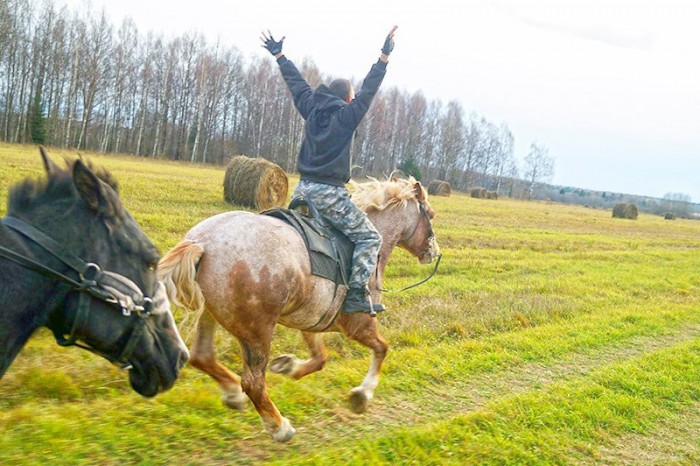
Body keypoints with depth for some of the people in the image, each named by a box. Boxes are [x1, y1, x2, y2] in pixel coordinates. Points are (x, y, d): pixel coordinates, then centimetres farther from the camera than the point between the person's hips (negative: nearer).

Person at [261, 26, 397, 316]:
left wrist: (279, 56, 32)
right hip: (329, 193, -6)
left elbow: (297, 84, 21)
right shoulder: (346, 116, -4)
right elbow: (369, 90, -6)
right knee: (369, 237, 0)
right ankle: (356, 294, -10)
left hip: (303, 190, 7)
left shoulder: (311, 110, 11)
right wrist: (384, 59, -7)